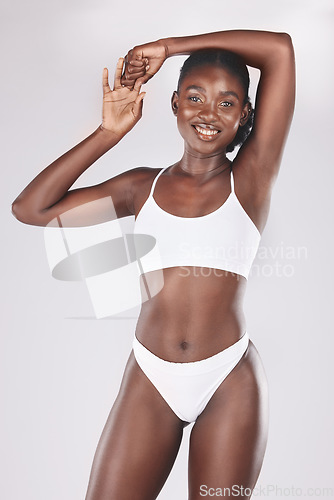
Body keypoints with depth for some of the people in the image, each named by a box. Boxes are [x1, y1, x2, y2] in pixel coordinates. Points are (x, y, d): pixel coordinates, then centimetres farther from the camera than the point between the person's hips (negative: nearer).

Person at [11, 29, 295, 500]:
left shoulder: (251, 177, 2)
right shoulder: (143, 187, 8)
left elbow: (280, 48, -4)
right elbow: (30, 208, 3)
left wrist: (169, 46, 1)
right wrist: (110, 133, 1)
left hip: (230, 381, -1)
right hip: (149, 378, 2)